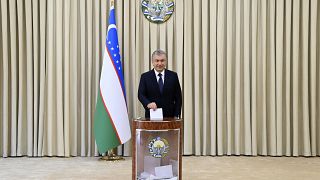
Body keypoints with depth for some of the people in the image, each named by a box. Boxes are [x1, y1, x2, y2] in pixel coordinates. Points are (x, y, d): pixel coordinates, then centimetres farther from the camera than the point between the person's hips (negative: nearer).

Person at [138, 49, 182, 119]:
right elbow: (141, 94, -4)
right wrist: (148, 103, -25)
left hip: (169, 116, 1)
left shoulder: (173, 76, 5)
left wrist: (176, 115, -3)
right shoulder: (145, 76, 4)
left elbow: (178, 97, 5)